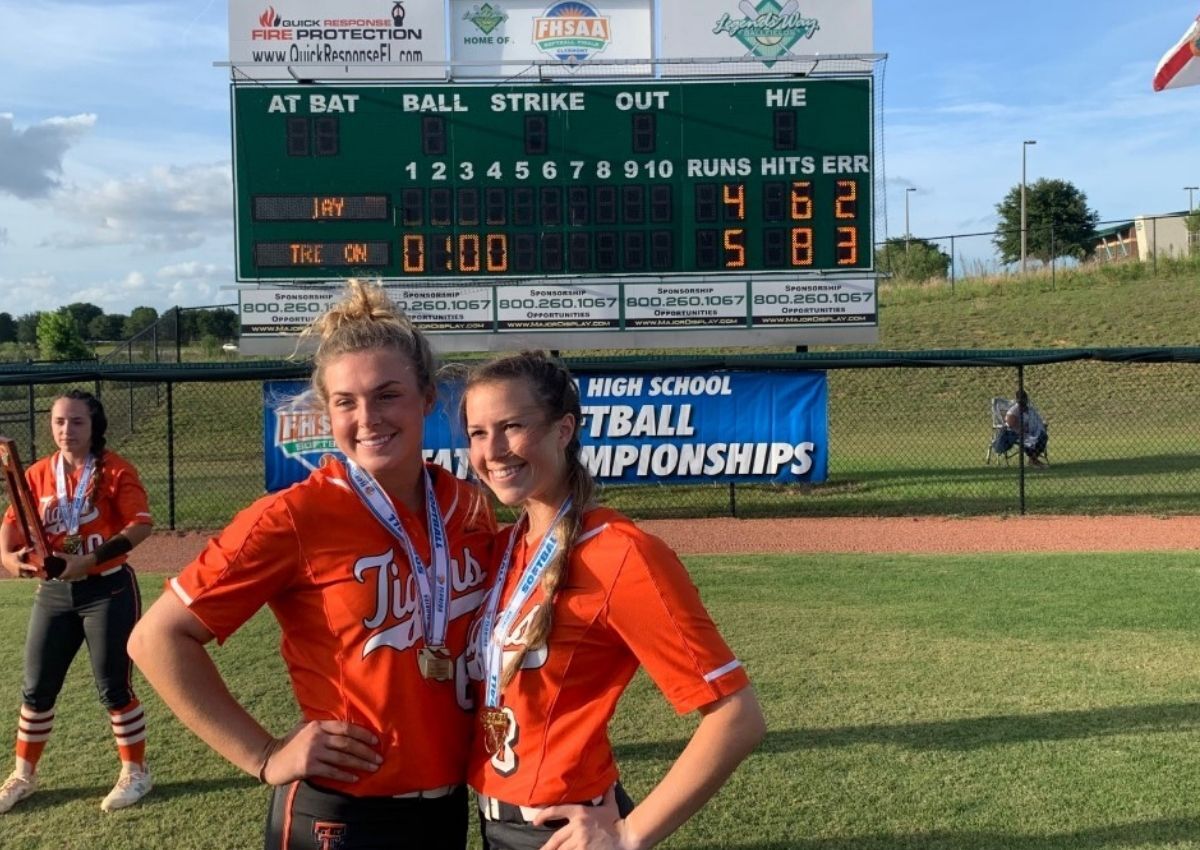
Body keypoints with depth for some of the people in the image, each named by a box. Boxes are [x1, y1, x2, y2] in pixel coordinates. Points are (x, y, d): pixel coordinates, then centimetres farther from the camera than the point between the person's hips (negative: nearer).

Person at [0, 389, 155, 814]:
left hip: (108, 590, -5)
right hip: (53, 593, 5)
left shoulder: (115, 469, -10)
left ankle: (135, 772, 19)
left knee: (114, 687, 1)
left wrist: (89, 560, -27)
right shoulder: (37, 474, 5)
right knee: (36, 688, 12)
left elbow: (141, 524, -18)